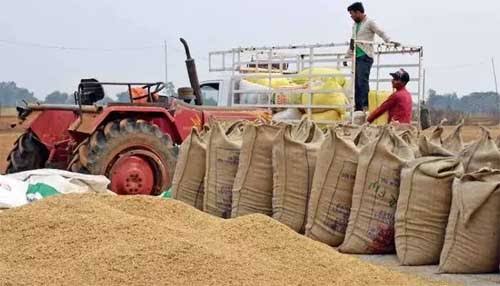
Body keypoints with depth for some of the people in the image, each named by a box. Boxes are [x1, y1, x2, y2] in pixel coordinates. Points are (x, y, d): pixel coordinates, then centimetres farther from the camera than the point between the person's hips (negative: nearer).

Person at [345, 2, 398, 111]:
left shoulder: (369, 22, -2)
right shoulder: (355, 25, 21)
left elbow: (381, 33, -12)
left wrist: (390, 41, -29)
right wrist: (347, 56, 24)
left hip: (365, 56, -8)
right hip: (356, 57, 8)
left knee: (362, 81, -16)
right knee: (356, 82, 5)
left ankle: (365, 105, -17)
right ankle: (358, 106, 9)